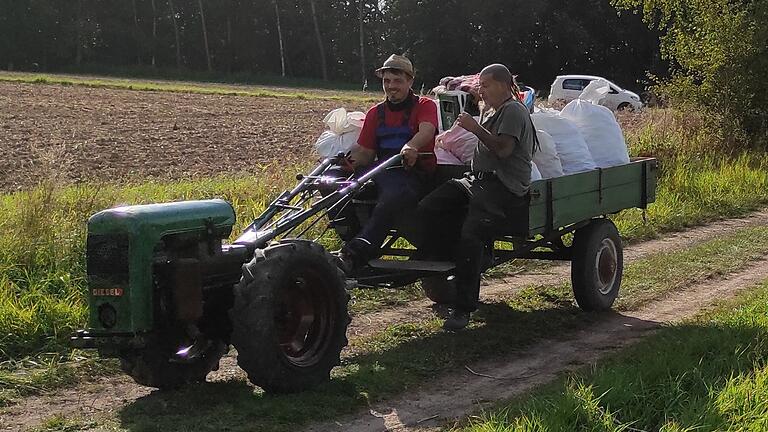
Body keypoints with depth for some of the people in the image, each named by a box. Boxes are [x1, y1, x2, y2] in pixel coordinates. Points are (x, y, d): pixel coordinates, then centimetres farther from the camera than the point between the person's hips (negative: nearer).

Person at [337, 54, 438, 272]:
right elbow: (366, 153, 15)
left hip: (414, 174, -6)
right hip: (382, 172, 6)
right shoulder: (376, 113, 22)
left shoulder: (425, 106, 7)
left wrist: (411, 147, -41)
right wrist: (349, 162, -10)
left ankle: (353, 255, -53)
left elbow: (426, 131, -17)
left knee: (392, 197, -40)